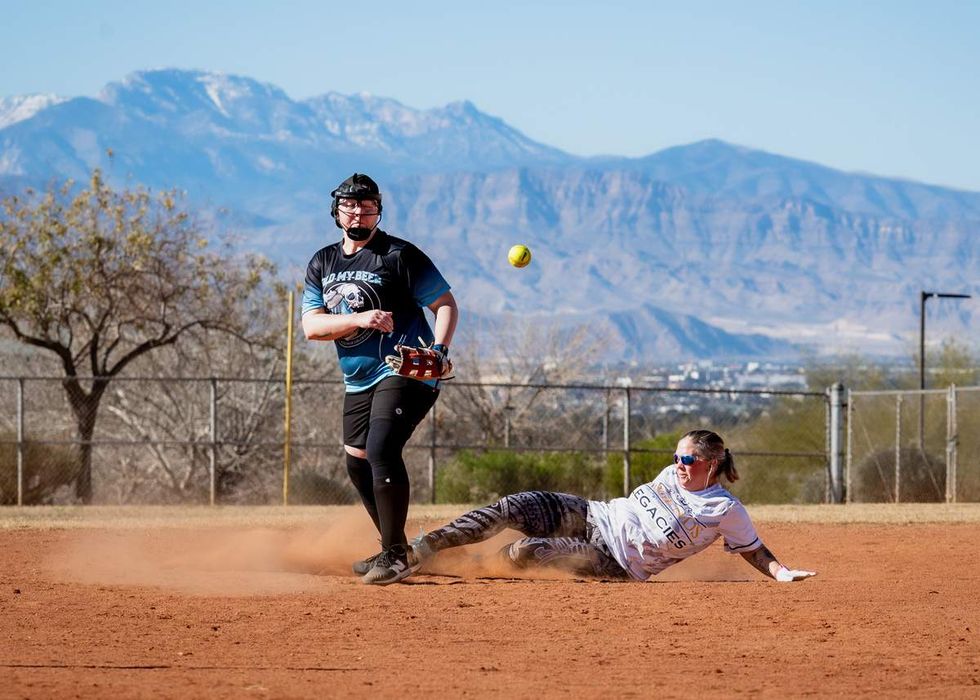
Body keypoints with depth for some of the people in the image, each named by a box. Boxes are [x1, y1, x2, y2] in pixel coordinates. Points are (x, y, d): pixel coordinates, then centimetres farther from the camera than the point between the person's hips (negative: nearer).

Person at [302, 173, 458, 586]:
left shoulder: (398, 255, -6)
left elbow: (446, 304, -7)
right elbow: (311, 326, 0)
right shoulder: (322, 264, 11)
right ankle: (393, 551, 29)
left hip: (404, 371, -8)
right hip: (358, 380, 8)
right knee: (357, 463, 13)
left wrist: (439, 350, -24)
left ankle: (396, 556, -22)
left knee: (381, 449, -24)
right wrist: (358, 319, -17)